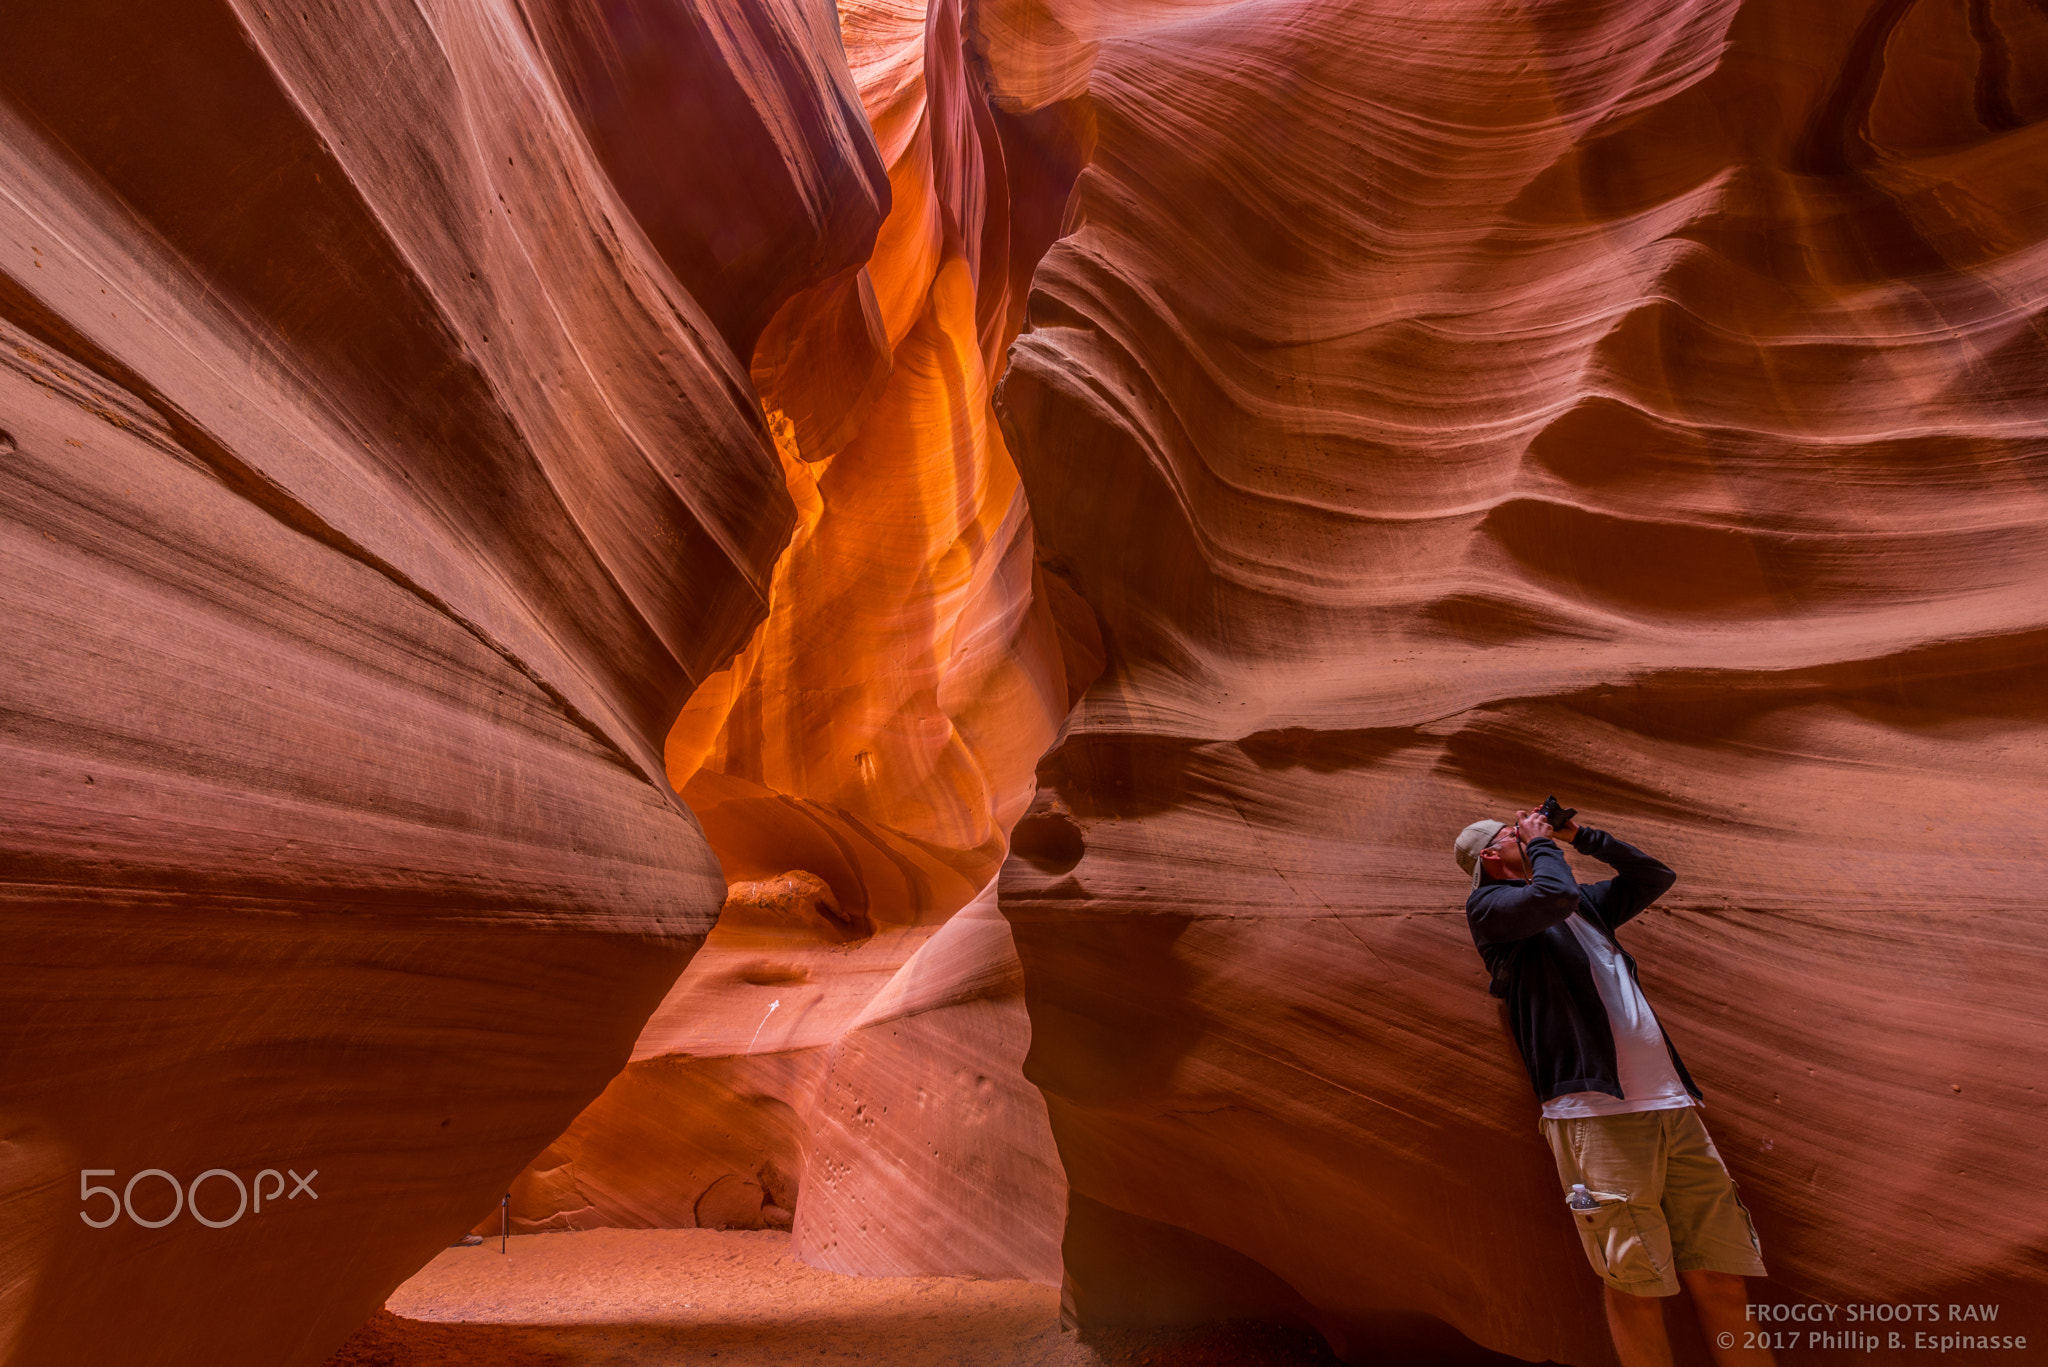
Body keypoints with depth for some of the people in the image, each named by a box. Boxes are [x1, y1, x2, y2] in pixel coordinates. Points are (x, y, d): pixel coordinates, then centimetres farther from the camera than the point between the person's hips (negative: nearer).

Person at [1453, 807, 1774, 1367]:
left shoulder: (1585, 901, 27)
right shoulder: (1488, 904, 3)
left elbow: (1656, 876, 33)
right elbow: (1553, 895, -15)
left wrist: (1581, 834, 26)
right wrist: (1540, 841, 3)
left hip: (1670, 1101, 6)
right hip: (1593, 1108, -6)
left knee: (1722, 1279, 2)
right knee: (1637, 1284, -6)